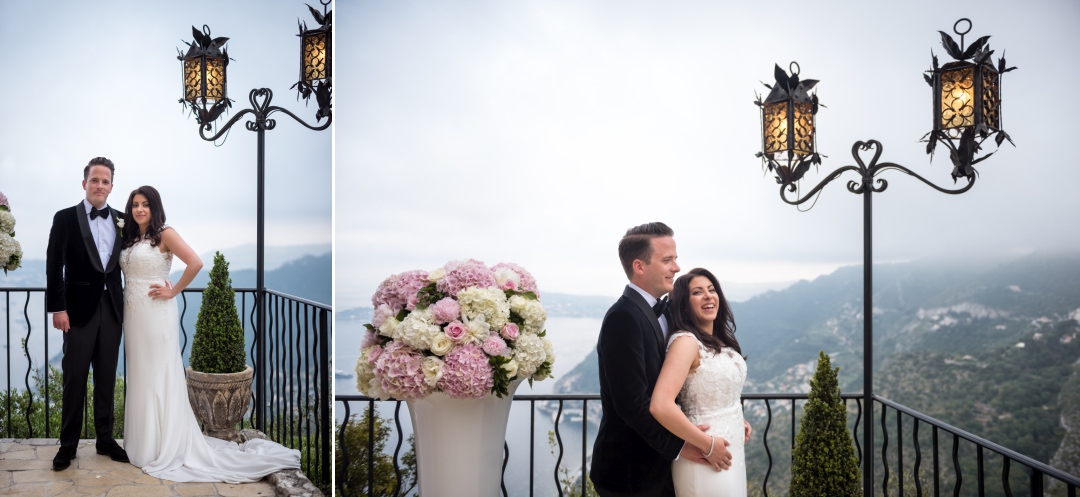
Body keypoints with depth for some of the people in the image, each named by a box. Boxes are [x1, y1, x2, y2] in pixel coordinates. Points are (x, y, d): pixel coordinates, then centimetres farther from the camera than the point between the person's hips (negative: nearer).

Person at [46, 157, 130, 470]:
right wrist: (57, 308, -11)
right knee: (75, 378, 0)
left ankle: (105, 439, 19)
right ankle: (68, 444, 9)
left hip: (112, 309, 3)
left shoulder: (121, 221, 8)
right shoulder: (65, 218, -1)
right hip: (79, 309, -3)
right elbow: (54, 267, -5)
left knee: (107, 378, 10)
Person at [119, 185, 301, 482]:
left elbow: (195, 263, -20)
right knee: (139, 376, 11)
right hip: (133, 313, 7)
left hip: (156, 314, -7)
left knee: (159, 377, -3)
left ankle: (166, 448, 4)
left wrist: (173, 291, -13)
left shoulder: (164, 234, -8)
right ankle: (142, 442, 19)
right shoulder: (130, 238, 13)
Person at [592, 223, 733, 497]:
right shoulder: (624, 318, -20)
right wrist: (678, 446, -16)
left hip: (657, 465, 9)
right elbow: (631, 402, -24)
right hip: (631, 474, -9)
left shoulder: (658, 312, 10)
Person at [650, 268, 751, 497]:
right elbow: (660, 406, -31)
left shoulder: (719, 341, 7)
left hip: (731, 451, 8)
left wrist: (736, 419, 6)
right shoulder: (686, 341, -18)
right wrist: (708, 444, -23)